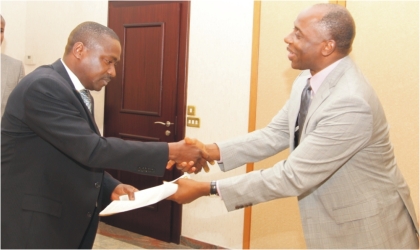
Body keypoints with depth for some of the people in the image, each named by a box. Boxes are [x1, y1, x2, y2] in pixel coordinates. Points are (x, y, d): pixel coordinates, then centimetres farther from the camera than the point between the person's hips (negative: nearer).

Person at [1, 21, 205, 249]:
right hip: (33, 224, -9)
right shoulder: (44, 86, -20)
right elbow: (92, 150, -27)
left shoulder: (72, 91, 10)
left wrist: (111, 187, -3)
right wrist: (170, 152, -24)